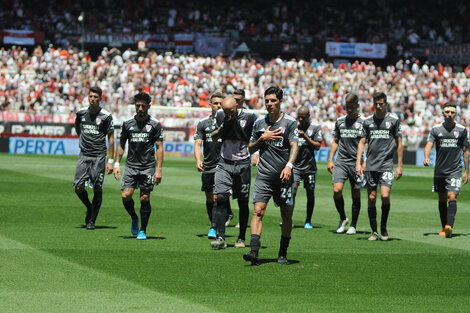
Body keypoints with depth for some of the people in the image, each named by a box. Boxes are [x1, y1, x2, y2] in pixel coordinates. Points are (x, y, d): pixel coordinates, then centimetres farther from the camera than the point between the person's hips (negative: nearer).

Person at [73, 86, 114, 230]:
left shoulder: (106, 116, -5)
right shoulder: (81, 113, 4)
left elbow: (111, 138, -1)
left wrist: (110, 161, -4)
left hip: (99, 156, -3)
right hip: (84, 155, 3)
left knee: (97, 189, -3)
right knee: (78, 187, -6)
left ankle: (92, 221, 8)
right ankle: (89, 207, 23)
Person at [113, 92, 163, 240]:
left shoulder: (155, 125, 0)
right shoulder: (128, 124, 7)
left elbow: (159, 148, 0)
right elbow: (121, 144, 15)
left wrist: (159, 169, -7)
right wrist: (117, 164, 6)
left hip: (148, 167, -2)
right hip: (131, 165, 2)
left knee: (145, 198, -2)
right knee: (125, 196, -11)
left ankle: (143, 230, 10)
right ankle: (134, 218, 18)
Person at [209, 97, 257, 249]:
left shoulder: (249, 117, -7)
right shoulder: (220, 115, 1)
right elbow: (214, 138, 7)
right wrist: (222, 127, -11)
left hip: (243, 164, -1)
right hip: (224, 163, 1)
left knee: (243, 202, 5)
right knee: (220, 198, -13)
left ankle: (241, 238, 18)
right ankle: (221, 238, -14)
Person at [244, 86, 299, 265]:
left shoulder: (290, 122, 1)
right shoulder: (259, 123, 11)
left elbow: (294, 146, -10)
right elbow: (250, 149, 17)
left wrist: (289, 165, -26)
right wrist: (262, 138, -2)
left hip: (284, 176, -2)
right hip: (264, 175, 2)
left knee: (286, 216, 3)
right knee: (258, 211, -13)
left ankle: (283, 254, 17)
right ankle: (254, 252, -21)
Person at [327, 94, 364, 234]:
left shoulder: (363, 122, 0)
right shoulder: (340, 121, 11)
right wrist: (330, 160, 12)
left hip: (356, 162, -2)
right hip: (341, 161, 2)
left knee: (356, 195, 2)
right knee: (337, 190, -14)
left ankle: (353, 225, 15)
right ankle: (343, 219, 8)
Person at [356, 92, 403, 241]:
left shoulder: (394, 120, 3)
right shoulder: (368, 121, 9)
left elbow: (399, 143, 5)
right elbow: (362, 142, 10)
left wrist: (399, 166, 0)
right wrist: (358, 163, 0)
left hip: (387, 164, -2)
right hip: (371, 166, 3)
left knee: (385, 195, -15)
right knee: (371, 198, 1)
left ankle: (384, 227, 4)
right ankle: (374, 232, 10)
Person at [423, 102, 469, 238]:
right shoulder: (436, 129, 3)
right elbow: (429, 145, -8)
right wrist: (426, 158, -30)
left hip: (455, 171, -2)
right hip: (439, 171, 2)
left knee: (452, 198, -16)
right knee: (442, 200, 8)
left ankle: (449, 226, -27)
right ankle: (444, 228, 17)